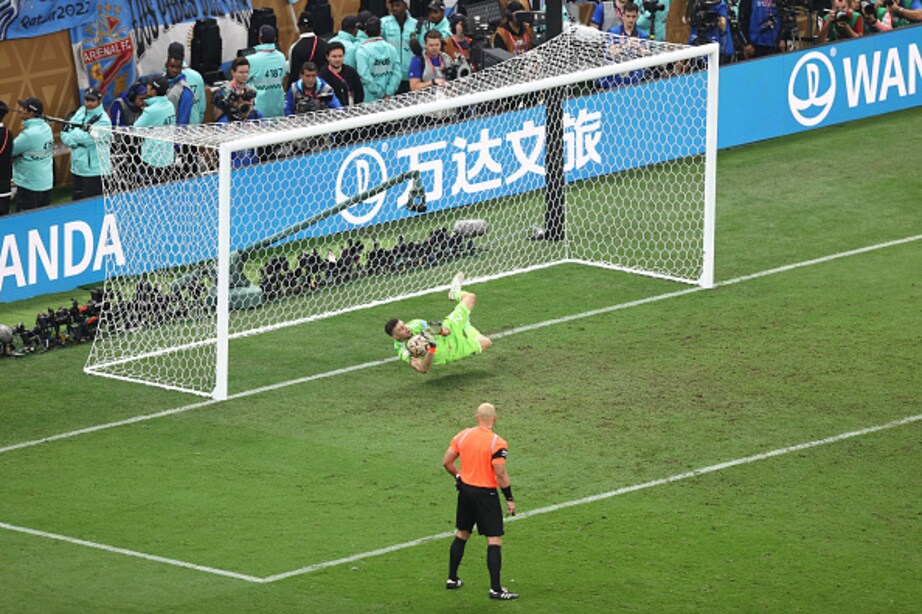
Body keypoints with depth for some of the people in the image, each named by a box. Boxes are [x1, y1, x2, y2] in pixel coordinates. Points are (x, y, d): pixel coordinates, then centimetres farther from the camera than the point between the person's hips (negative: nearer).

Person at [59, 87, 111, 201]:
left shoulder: (103, 121, -11)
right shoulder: (80, 113, 9)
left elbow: (86, 139, -20)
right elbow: (64, 136, 5)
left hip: (94, 173, -7)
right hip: (77, 169, 7)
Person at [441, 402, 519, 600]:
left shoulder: (463, 435, 0)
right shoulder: (497, 443, -16)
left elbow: (447, 461, 4)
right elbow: (501, 473, -20)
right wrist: (509, 499, -11)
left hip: (465, 489, 6)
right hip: (486, 494, -6)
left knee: (461, 535, 21)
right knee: (494, 540, -1)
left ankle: (452, 579, 30)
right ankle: (496, 589, -4)